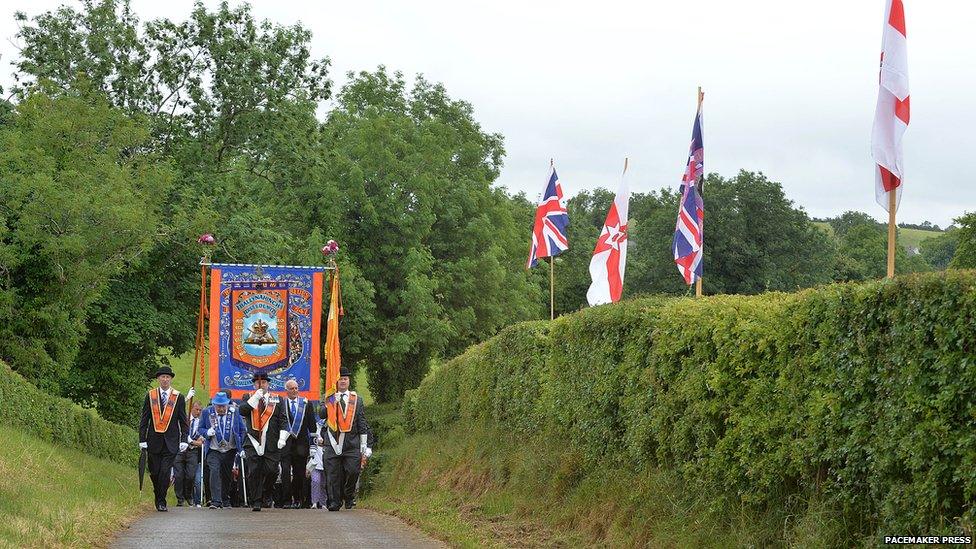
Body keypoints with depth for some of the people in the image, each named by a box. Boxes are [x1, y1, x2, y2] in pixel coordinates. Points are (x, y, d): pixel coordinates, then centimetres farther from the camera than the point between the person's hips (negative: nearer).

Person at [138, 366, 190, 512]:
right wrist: (142, 439, 1)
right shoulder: (150, 396, 6)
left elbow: (183, 421, 6)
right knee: (154, 472, 4)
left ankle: (162, 501, 1)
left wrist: (184, 440, -1)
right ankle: (158, 498, 24)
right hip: (154, 441, 1)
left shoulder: (178, 398, 3)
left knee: (165, 472, -9)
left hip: (170, 442, -1)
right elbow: (144, 420, 7)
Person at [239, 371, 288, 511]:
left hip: (272, 444, 0)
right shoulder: (248, 398, 11)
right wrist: (256, 397, -11)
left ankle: (267, 495, 19)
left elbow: (283, 420, 7)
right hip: (253, 443, 0)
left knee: (271, 471, -6)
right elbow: (242, 411, -8)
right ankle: (256, 501, -1)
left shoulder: (276, 400, 11)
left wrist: (282, 438, -4)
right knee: (254, 472, -6)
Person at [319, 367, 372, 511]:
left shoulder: (356, 399, 12)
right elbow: (321, 415, -6)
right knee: (333, 475, -2)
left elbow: (362, 424, 11)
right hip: (332, 444, 0)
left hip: (352, 444, 0)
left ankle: (349, 497, 17)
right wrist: (333, 402, -16)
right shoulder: (329, 398, 10)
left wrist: (363, 445, 7)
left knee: (353, 471, -6)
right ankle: (334, 502, 5)